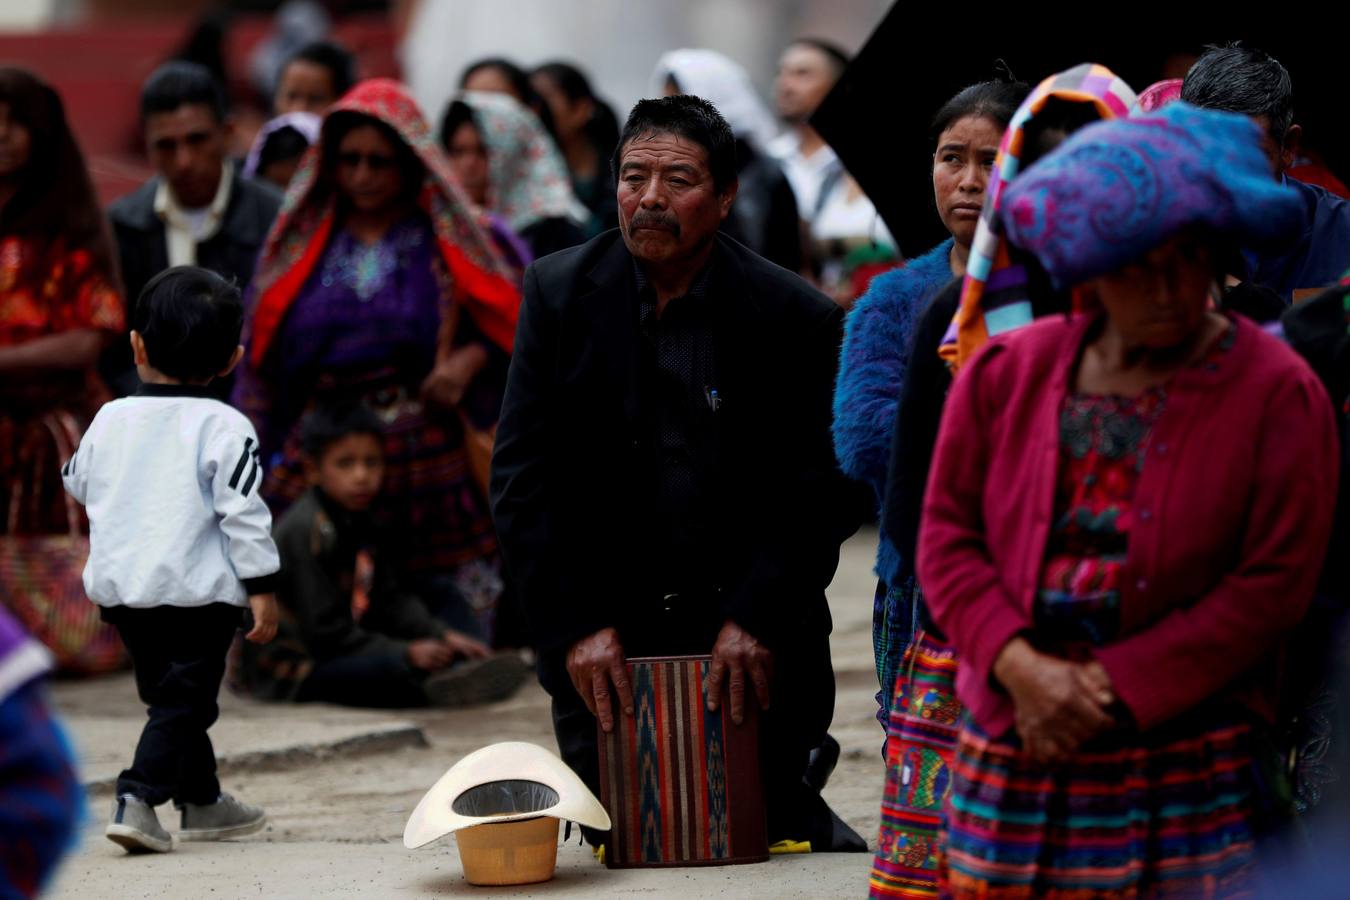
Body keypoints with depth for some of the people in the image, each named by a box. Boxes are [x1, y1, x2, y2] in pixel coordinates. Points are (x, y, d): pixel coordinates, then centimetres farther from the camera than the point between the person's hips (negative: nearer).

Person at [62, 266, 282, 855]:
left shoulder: (110, 420, 4)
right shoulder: (224, 428, -10)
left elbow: (77, 482, 22)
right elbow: (244, 513, -13)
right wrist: (262, 588, -7)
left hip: (119, 586, 5)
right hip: (199, 589, -5)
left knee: (166, 694, 18)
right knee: (182, 701, -1)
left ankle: (203, 802, 29)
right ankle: (138, 799, -18)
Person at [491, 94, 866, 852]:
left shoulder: (795, 318, -5)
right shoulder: (560, 295, -1)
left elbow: (818, 490, -5)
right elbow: (524, 477, -3)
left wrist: (759, 620, -17)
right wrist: (576, 625, -12)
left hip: (750, 640, -1)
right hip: (601, 646, 2)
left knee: (757, 837, -4)